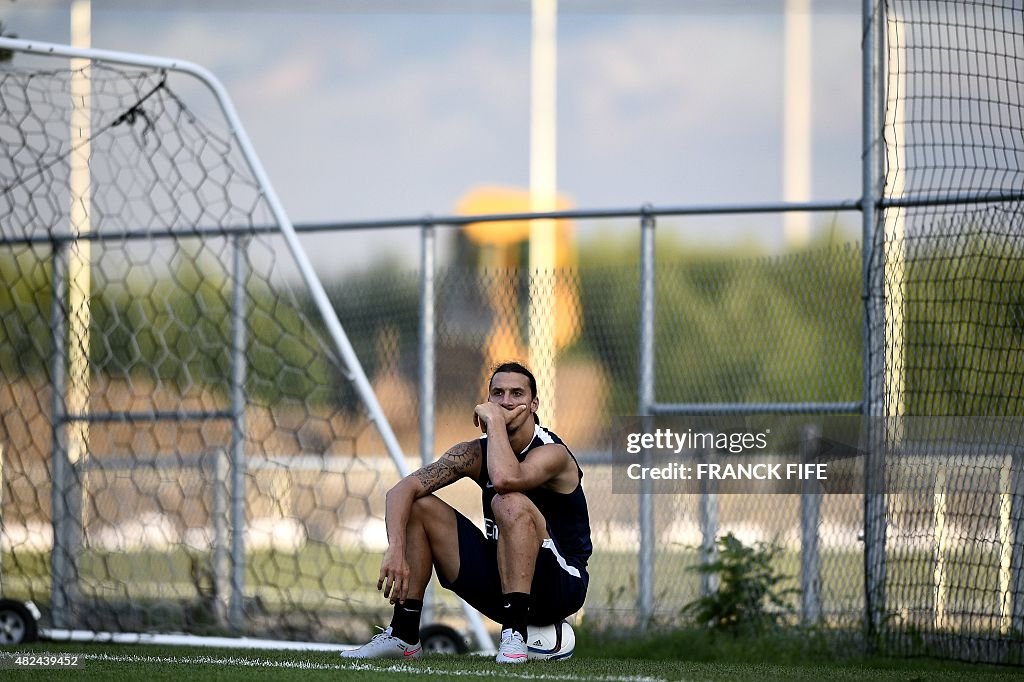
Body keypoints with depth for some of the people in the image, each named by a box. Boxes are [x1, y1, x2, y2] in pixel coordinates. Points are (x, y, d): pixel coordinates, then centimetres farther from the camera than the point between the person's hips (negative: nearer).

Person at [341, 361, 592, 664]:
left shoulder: (552, 453, -18)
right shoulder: (476, 452, 0)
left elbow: (506, 478, -42)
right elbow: (401, 490, -9)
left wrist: (494, 419, -26)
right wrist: (396, 550, -26)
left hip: (561, 586, -7)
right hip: (500, 580, 7)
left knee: (510, 503, -33)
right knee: (417, 506, -2)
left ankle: (514, 636, -34)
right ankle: (403, 635, -2)